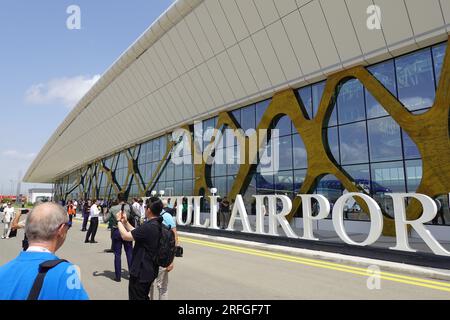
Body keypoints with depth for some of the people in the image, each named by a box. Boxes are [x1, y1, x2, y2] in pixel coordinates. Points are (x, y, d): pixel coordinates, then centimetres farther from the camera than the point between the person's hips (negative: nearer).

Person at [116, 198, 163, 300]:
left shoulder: (148, 227, -30)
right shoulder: (158, 225, 2)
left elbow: (125, 236, -22)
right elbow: (136, 233, 11)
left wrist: (119, 221, -7)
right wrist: (125, 222, 8)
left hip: (140, 272, -9)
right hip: (150, 270, 9)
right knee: (144, 297, 25)